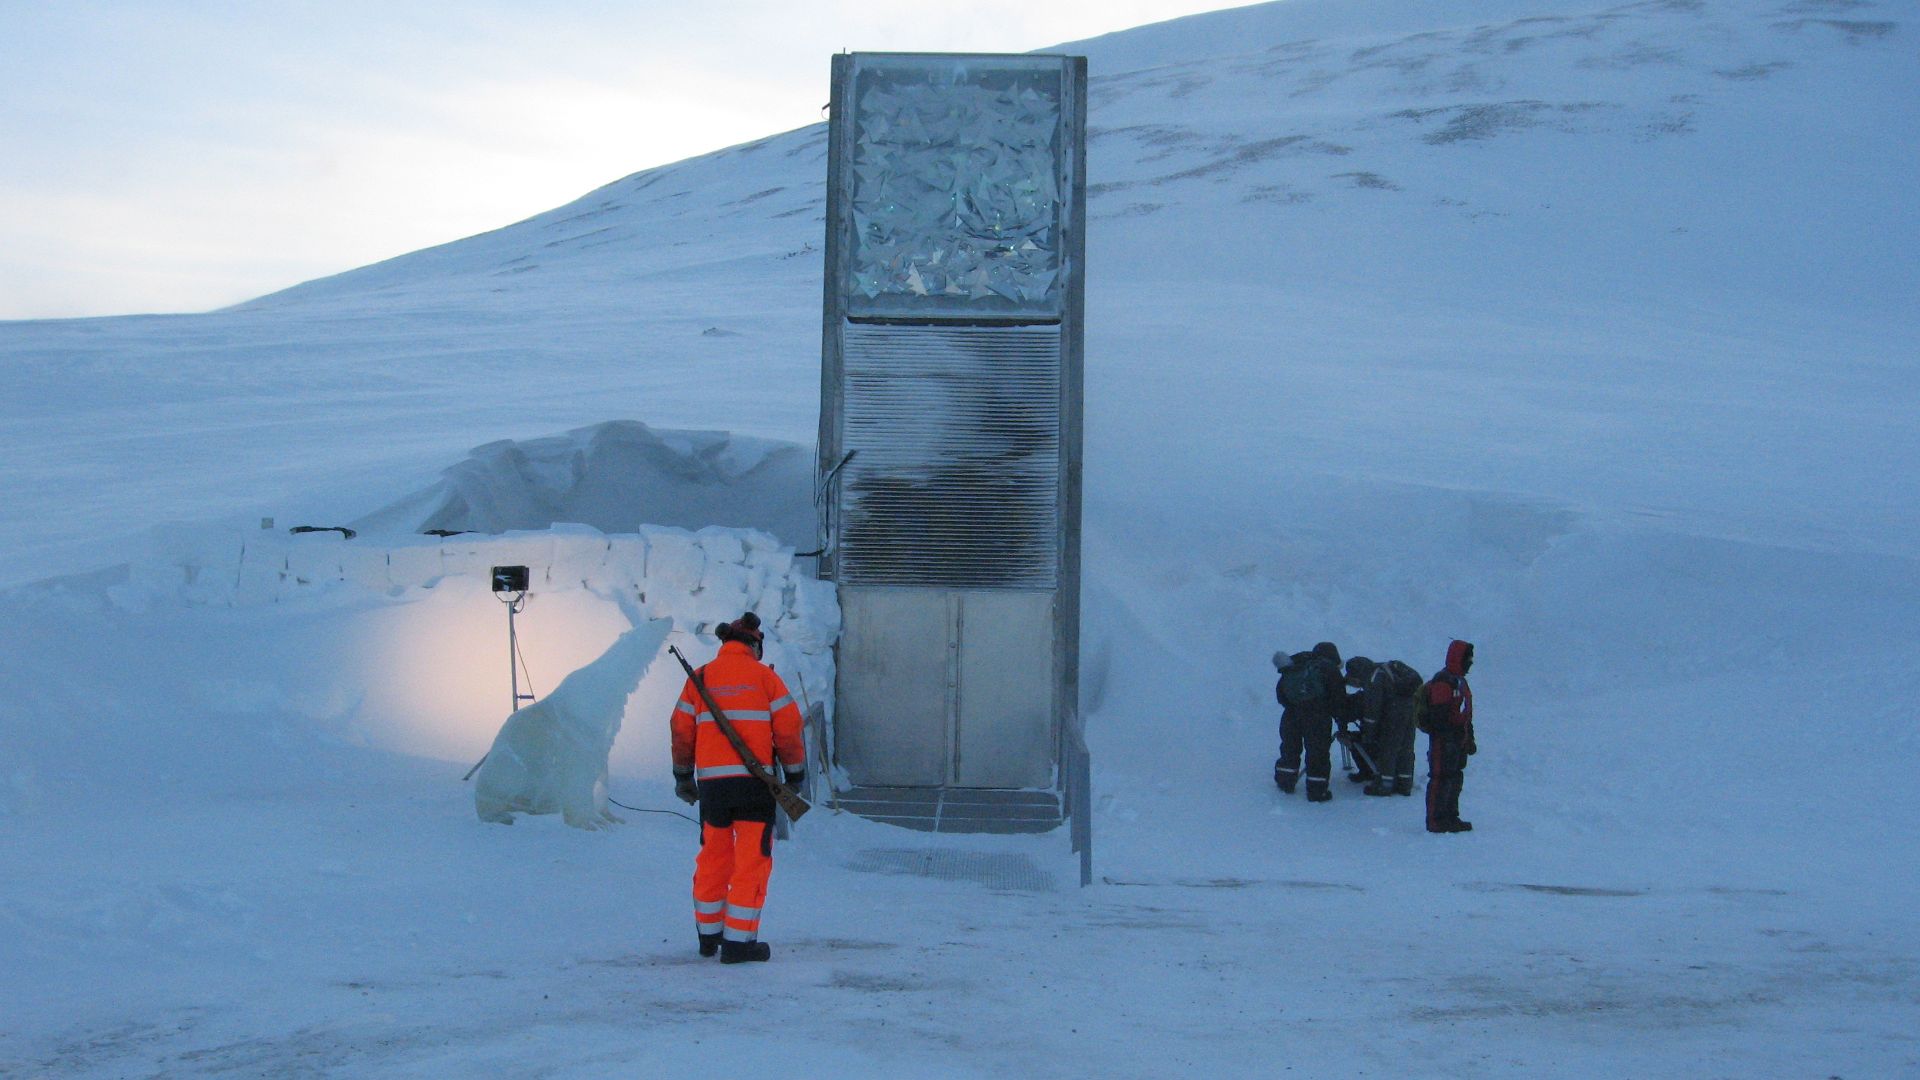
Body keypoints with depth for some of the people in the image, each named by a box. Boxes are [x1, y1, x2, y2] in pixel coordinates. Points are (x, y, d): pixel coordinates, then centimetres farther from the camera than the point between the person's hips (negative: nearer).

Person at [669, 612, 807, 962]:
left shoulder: (701, 678, 8)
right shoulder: (763, 676, 0)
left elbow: (681, 731, 9)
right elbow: (788, 728, -2)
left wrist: (683, 777, 21)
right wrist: (795, 775, 9)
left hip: (711, 782, 4)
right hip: (754, 781, -3)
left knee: (712, 858, 16)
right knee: (752, 860, 1)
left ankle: (709, 936, 25)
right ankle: (739, 940, -3)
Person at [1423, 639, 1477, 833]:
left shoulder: (1460, 681, 17)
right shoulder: (1443, 682, -17)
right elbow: (1439, 715, -22)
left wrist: (1469, 739, 23)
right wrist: (1448, 740, -24)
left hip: (1458, 740, 10)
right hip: (1444, 741, -10)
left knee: (1456, 779, 16)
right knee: (1441, 779, -7)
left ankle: (1451, 817, 25)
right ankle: (1435, 821, -3)